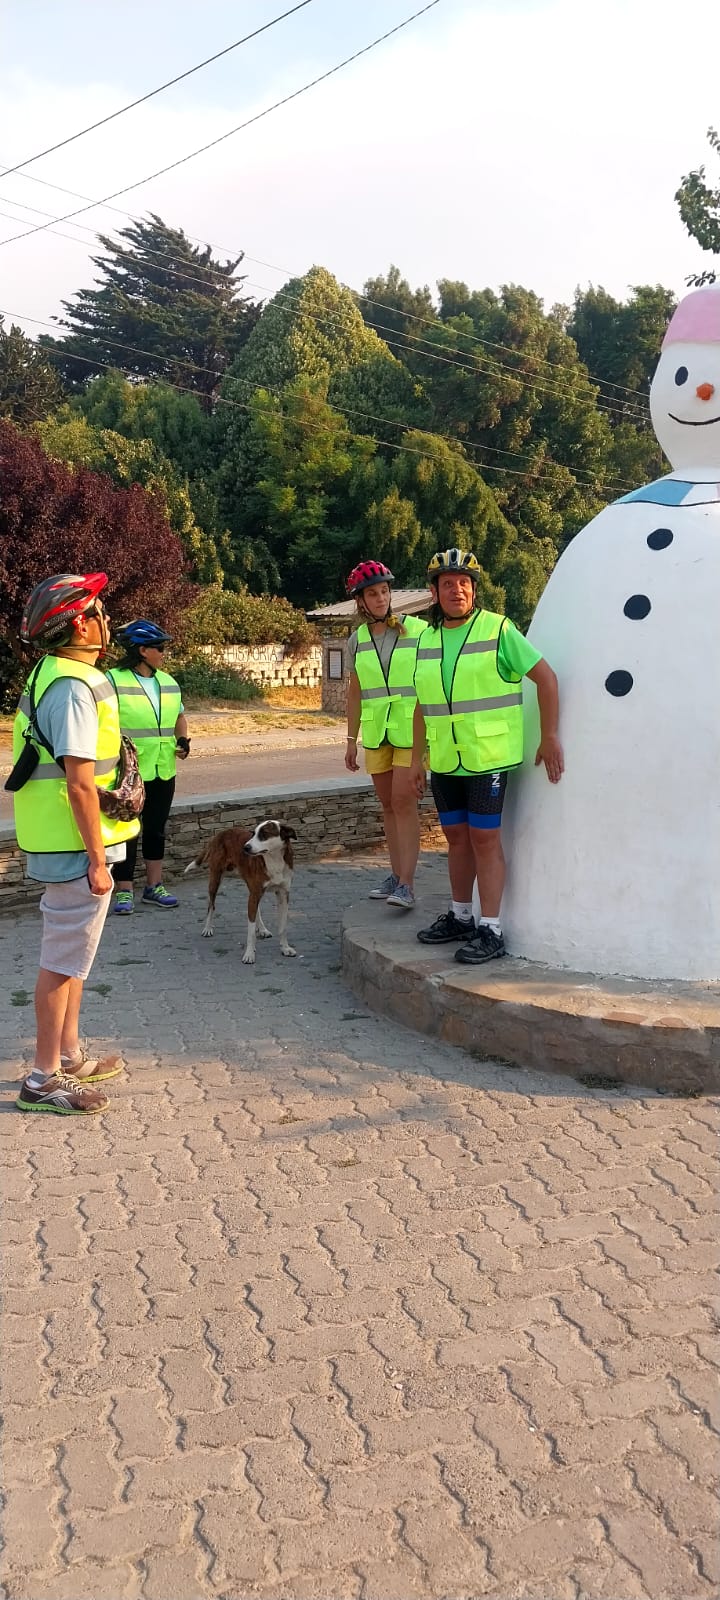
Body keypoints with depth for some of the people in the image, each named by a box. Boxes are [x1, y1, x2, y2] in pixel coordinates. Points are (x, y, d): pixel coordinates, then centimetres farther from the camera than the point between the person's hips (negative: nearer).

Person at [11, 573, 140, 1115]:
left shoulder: (55, 675, 12)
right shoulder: (74, 687, -20)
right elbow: (80, 784, -23)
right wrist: (97, 861, -20)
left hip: (64, 845, 10)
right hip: (77, 848, -10)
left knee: (72, 954, 19)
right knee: (65, 960, -2)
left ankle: (69, 1055, 32)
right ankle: (44, 1079, 8)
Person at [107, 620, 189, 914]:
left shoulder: (169, 683, 10)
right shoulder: (113, 680, -10)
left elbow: (179, 716, 22)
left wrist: (183, 740, 6)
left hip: (163, 771, 6)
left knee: (156, 829, 14)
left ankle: (154, 886, 24)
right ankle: (124, 891, 11)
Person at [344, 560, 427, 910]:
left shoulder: (417, 630, -3)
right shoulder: (356, 640, 7)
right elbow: (355, 692, 13)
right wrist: (351, 740, 12)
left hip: (411, 728, -4)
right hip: (375, 732, 4)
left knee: (403, 800, -12)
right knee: (388, 804, 8)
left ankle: (406, 885, -13)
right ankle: (397, 875, 17)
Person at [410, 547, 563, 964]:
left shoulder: (498, 629, -8)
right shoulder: (427, 640, 10)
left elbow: (546, 677, -7)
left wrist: (550, 736, -10)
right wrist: (417, 758, 14)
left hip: (487, 757, -6)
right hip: (444, 760, 6)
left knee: (484, 839, -4)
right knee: (457, 836, 14)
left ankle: (490, 931, 2)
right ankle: (460, 916, 27)